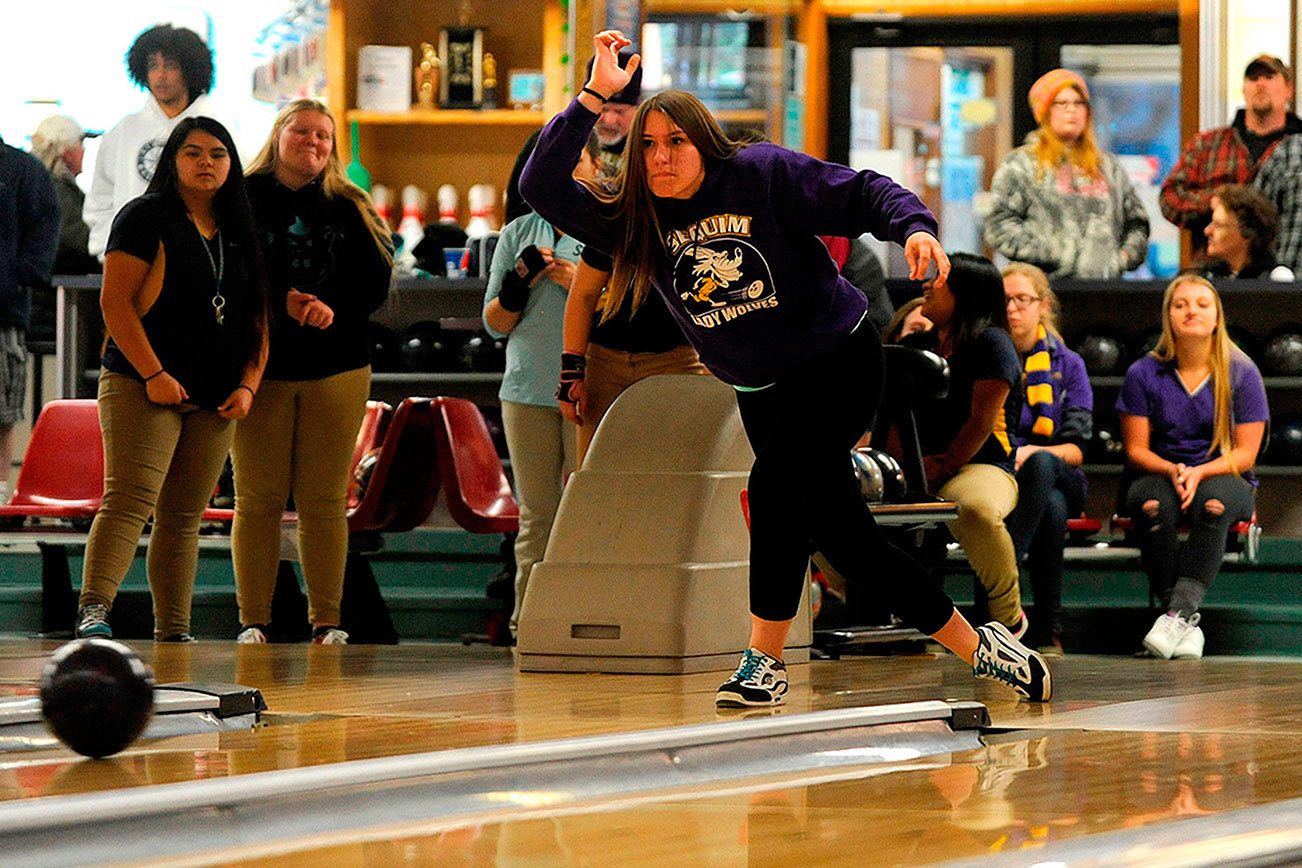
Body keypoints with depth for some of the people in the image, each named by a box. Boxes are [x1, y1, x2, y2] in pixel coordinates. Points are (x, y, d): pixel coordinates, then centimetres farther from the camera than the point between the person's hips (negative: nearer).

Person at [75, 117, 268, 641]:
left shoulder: (239, 233, 17)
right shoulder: (146, 217, -1)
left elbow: (257, 318, 19)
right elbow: (115, 302, -9)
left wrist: (248, 385, 4)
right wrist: (153, 375, -16)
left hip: (214, 402, 6)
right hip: (143, 390, -6)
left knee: (184, 517, 6)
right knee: (130, 500, -19)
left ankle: (172, 634, 7)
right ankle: (93, 609, -28)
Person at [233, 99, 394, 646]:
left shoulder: (351, 209, 10)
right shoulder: (244, 200, 3)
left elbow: (377, 282, 4)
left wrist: (333, 308, -14)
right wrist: (281, 303, -17)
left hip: (336, 369, 2)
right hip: (261, 367, -2)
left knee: (325, 502, 1)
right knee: (258, 499, -2)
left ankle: (326, 622, 6)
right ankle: (252, 622, 3)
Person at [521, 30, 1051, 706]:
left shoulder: (762, 174, -13)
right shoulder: (637, 222, -3)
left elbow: (864, 194, -12)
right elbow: (542, 188, -12)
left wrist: (915, 228, -32)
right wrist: (594, 96, -20)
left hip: (840, 363, -5)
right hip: (760, 392, 5)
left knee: (775, 485, -22)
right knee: (843, 536, -4)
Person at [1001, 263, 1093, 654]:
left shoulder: (1067, 364, 12)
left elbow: (1077, 449, 2)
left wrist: (1031, 453, -19)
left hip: (1058, 478, 1)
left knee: (1041, 464, -39)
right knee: (1051, 508, -38)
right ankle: (1048, 629, -38)